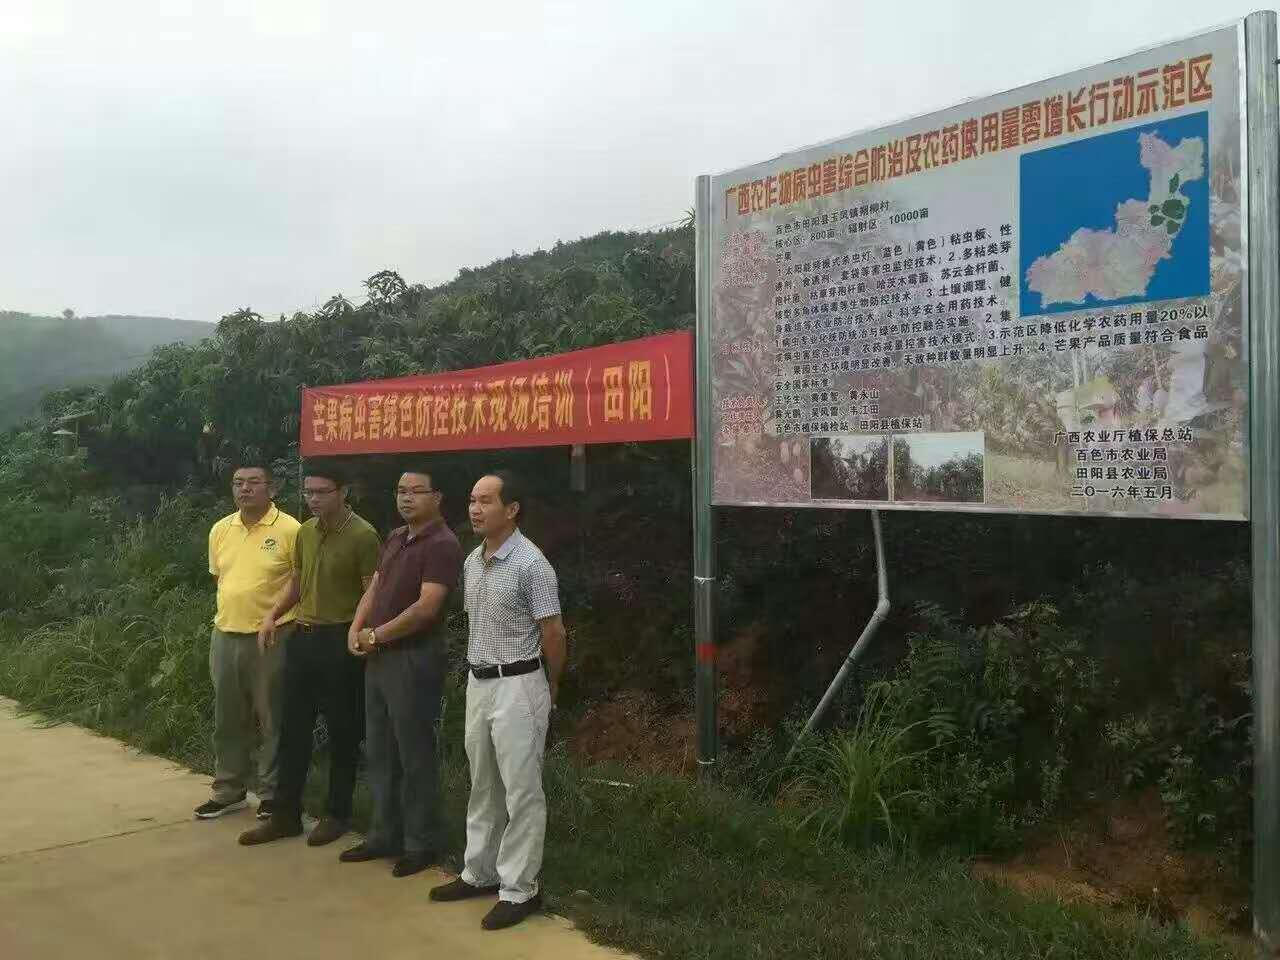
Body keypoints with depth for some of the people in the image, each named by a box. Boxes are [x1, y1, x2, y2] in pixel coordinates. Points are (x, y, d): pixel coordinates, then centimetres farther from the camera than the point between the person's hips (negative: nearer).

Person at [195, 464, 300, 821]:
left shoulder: (289, 529, -11)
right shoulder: (220, 530, 8)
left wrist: (287, 623, -10)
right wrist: (230, 611, 13)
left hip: (272, 638, -6)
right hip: (225, 635, 6)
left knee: (273, 719, 5)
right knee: (227, 718, 15)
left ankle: (272, 794, 19)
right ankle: (228, 790, 30)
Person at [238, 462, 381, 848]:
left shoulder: (363, 535, -13)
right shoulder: (305, 532, 9)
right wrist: (272, 615, 7)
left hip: (340, 642, -7)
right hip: (302, 638, 7)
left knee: (341, 732, 6)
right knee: (293, 729, 11)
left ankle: (338, 815, 20)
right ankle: (286, 815, 22)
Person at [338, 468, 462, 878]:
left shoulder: (442, 544, -15)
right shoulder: (394, 539, 13)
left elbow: (426, 607, -22)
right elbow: (374, 587, 15)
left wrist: (376, 635, -13)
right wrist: (356, 629, -2)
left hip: (414, 658, -9)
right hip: (378, 657, 9)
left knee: (414, 753, 2)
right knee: (379, 750, 16)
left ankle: (420, 844, 15)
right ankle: (383, 835, 28)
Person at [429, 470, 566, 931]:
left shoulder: (530, 564, -17)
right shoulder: (471, 561, 7)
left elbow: (553, 633, -12)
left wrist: (549, 688, 0)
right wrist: (480, 675, 17)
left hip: (517, 686, -8)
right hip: (478, 683, 8)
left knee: (521, 790, 2)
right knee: (482, 785, 18)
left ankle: (519, 889, 12)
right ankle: (480, 872, 32)